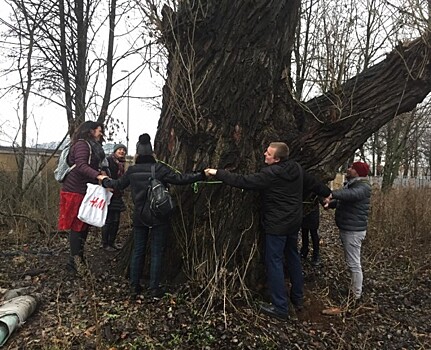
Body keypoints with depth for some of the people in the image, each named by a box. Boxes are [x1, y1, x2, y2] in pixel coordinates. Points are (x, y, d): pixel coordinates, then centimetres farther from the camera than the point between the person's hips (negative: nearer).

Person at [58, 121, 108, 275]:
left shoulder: (93, 146, 18)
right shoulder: (82, 144, -12)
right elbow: (81, 165, -27)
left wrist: (100, 173, 4)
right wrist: (98, 175, -38)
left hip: (85, 191, 10)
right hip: (76, 191, -10)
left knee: (84, 225, 13)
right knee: (77, 226, -4)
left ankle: (79, 258, 23)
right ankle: (74, 262, 4)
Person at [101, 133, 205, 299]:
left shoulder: (132, 170, 0)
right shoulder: (159, 168, -11)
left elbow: (118, 184, 16)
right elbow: (179, 179, -17)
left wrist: (104, 180, 36)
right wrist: (201, 175, -13)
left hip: (139, 217, 4)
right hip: (159, 217, -3)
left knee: (138, 250, 15)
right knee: (157, 252, 6)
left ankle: (135, 286, 23)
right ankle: (154, 288, 12)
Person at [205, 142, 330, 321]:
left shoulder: (270, 174, -22)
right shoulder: (296, 168, 2)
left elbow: (243, 181, -25)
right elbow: (312, 182, 17)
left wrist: (218, 173, -19)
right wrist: (327, 193, 35)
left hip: (277, 225, -9)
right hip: (294, 222, 9)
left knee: (274, 262, 0)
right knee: (293, 257, 21)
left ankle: (280, 308, 7)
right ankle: (298, 298, 35)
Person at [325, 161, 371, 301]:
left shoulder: (363, 186, -17)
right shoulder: (351, 184, 16)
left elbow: (352, 194, -39)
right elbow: (342, 200, 20)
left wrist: (333, 194, -51)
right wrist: (331, 203, 0)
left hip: (353, 230, -10)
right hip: (346, 228, 10)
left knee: (354, 264, -2)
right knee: (350, 261, 20)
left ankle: (356, 295, 9)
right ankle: (353, 289, 34)